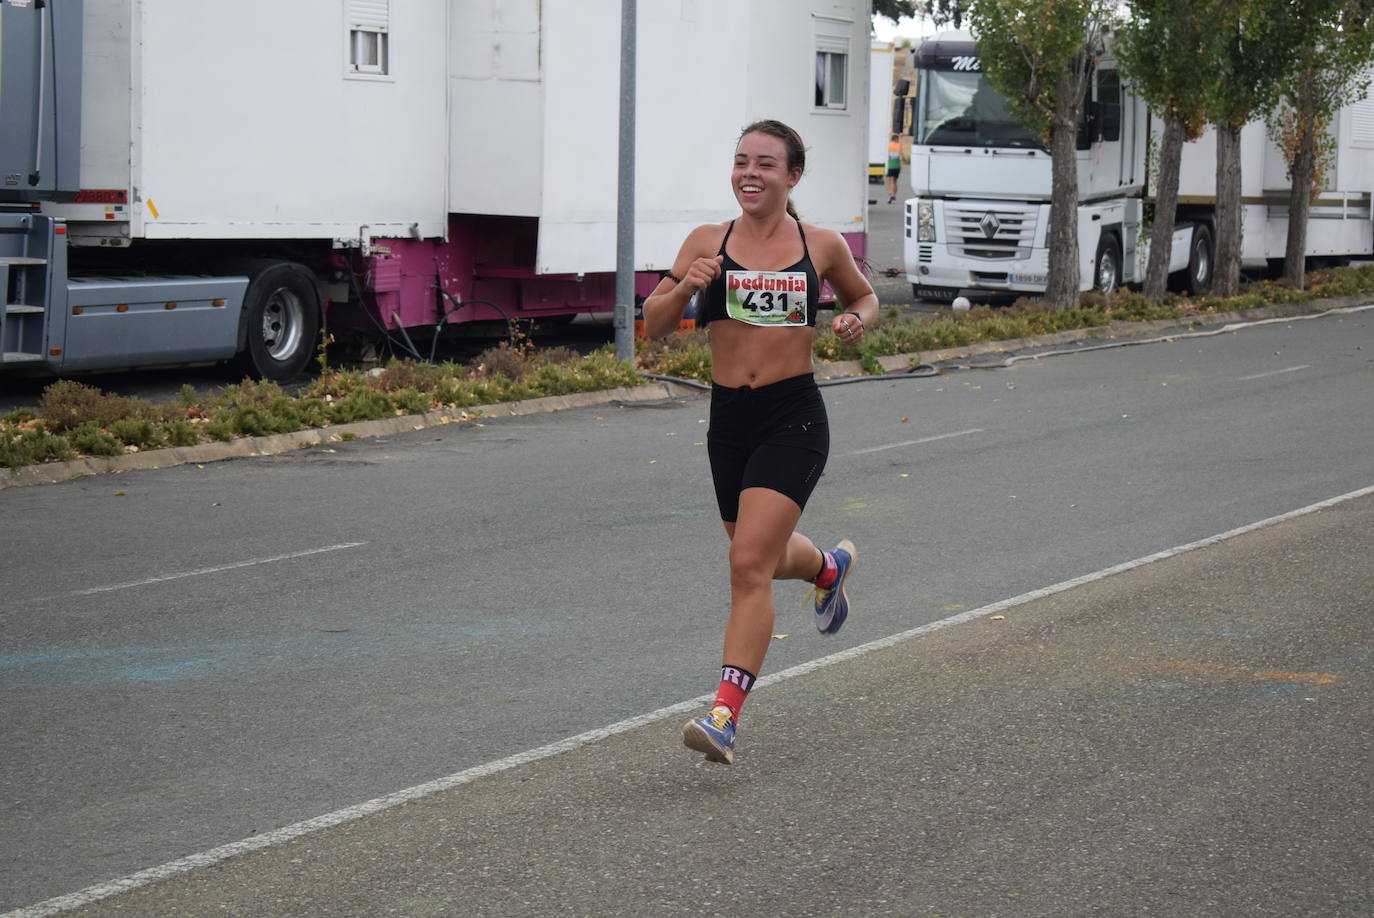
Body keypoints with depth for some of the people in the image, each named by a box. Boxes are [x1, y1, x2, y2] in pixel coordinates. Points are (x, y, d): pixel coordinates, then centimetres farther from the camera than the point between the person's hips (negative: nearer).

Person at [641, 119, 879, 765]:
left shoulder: (822, 246, 1)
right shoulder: (707, 243, 1)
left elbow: (864, 297, 20)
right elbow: (655, 325, 0)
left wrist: (858, 321, -3)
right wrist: (686, 287, -20)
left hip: (793, 419, -4)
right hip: (728, 418, 4)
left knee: (749, 565, -16)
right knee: (769, 557, 22)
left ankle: (725, 716, -15)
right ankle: (829, 567, 59)